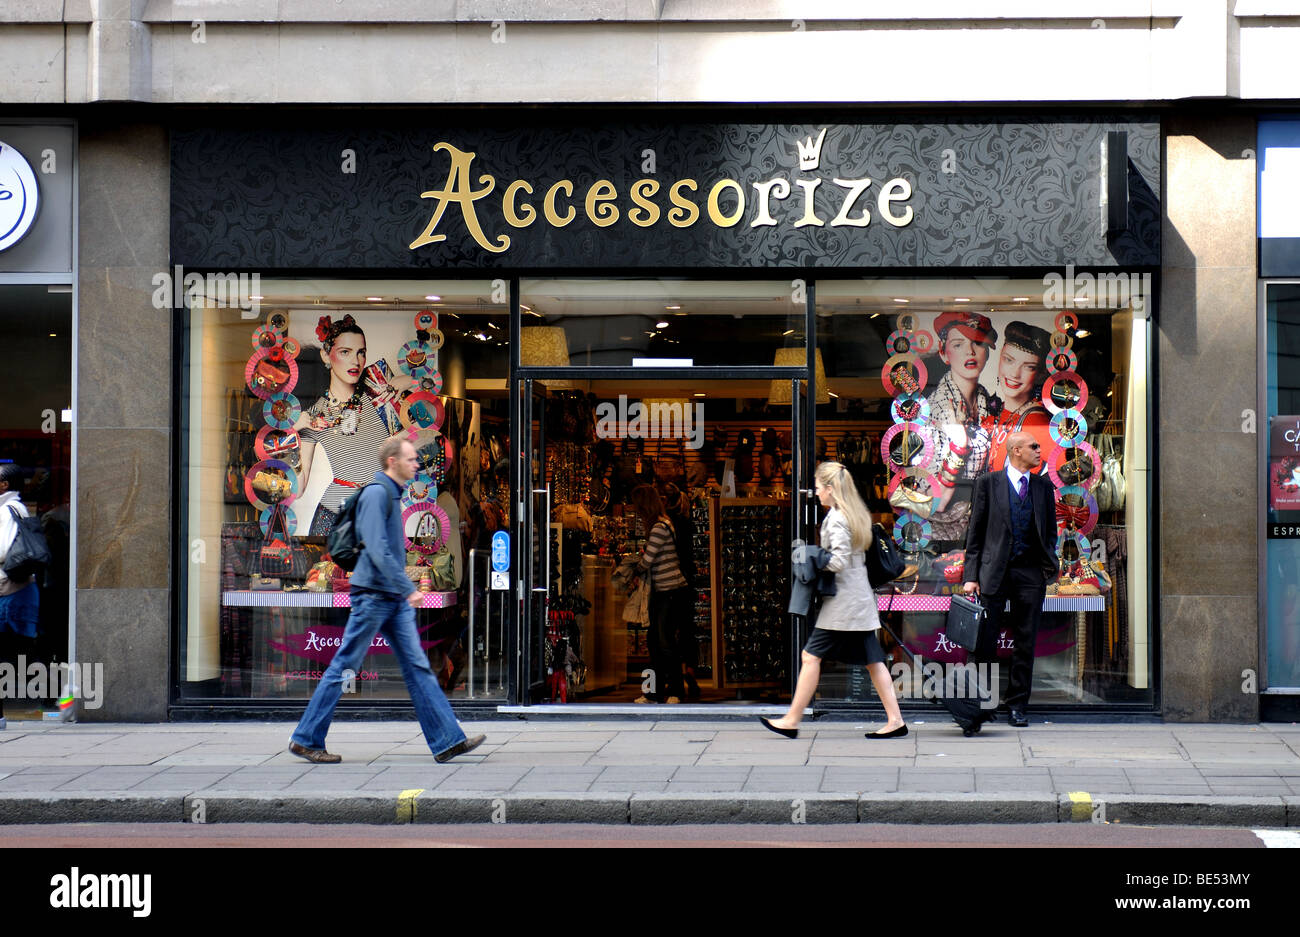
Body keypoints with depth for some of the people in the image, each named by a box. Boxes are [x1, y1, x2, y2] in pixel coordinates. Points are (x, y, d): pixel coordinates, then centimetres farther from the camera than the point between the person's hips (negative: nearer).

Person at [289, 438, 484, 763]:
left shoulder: (392, 494, 16)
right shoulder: (376, 493, -12)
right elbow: (377, 549, -21)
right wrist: (408, 588, -22)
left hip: (394, 600, 9)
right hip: (373, 595, -9)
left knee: (418, 667, 3)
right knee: (344, 667, -2)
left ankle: (447, 741, 0)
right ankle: (306, 740, 8)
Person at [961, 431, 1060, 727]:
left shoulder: (1044, 486, 11)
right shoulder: (988, 483, 2)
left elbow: (1051, 529, 19)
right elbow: (975, 531, 2)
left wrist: (1049, 562, 1)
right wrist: (971, 575, -5)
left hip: (1031, 573, 3)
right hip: (994, 572, -3)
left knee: (1025, 644, 5)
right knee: (984, 642, -1)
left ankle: (1017, 706, 13)